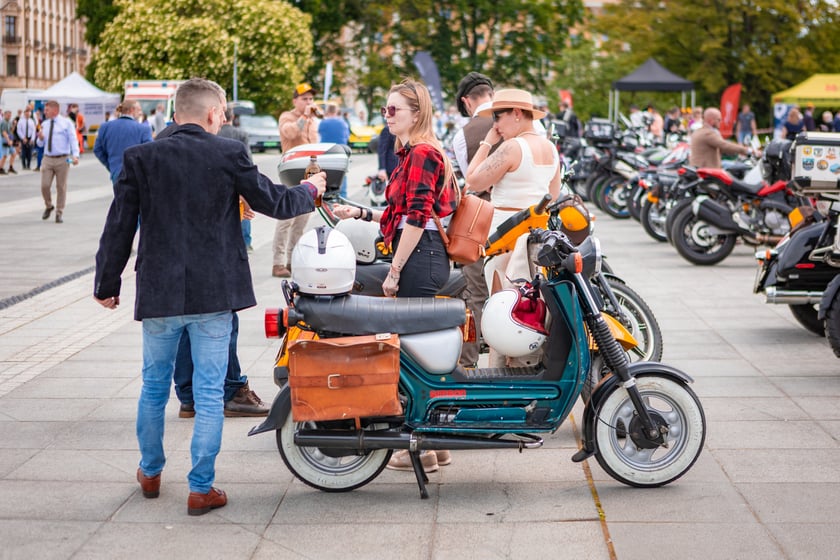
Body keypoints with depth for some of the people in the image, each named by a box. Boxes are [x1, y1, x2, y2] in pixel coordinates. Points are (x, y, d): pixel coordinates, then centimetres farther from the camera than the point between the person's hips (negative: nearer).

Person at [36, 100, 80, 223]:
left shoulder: (66, 123, 0)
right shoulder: (44, 124, 13)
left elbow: (73, 139, -9)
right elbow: (40, 144, 19)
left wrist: (75, 155, -24)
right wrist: (40, 138, -6)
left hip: (62, 159, -3)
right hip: (48, 159, 3)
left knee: (61, 187, 3)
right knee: (44, 185, -4)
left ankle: (59, 213, 14)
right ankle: (48, 206, 22)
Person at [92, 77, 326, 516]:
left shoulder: (140, 158, -4)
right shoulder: (228, 154, -8)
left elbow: (118, 228, -1)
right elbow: (274, 203, 1)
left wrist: (106, 284, 10)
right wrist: (309, 190, 21)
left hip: (158, 295, 2)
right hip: (214, 294, -2)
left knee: (154, 386, 19)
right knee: (209, 393, 6)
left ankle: (150, 472, 34)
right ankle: (201, 488, 10)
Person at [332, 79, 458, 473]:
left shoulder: (421, 153, -12)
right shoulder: (412, 153, 20)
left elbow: (417, 218, -18)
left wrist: (394, 270, -18)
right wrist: (360, 213, 17)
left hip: (419, 257, -11)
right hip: (422, 258, 11)